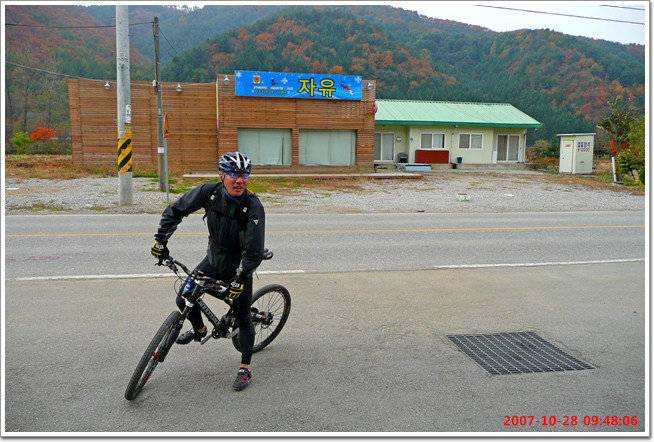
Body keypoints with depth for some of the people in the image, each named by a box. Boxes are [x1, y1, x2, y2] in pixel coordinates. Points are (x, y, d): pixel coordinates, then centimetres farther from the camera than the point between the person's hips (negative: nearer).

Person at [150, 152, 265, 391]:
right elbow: (176, 210, -3)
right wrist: (161, 239, -6)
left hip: (239, 265, -4)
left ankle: (245, 368, 20)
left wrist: (239, 279, -29)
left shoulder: (253, 207, -26)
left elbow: (254, 252, -25)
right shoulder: (209, 191, -16)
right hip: (213, 258, 4)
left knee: (243, 319, 1)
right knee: (184, 300, 4)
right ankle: (199, 329, 38)